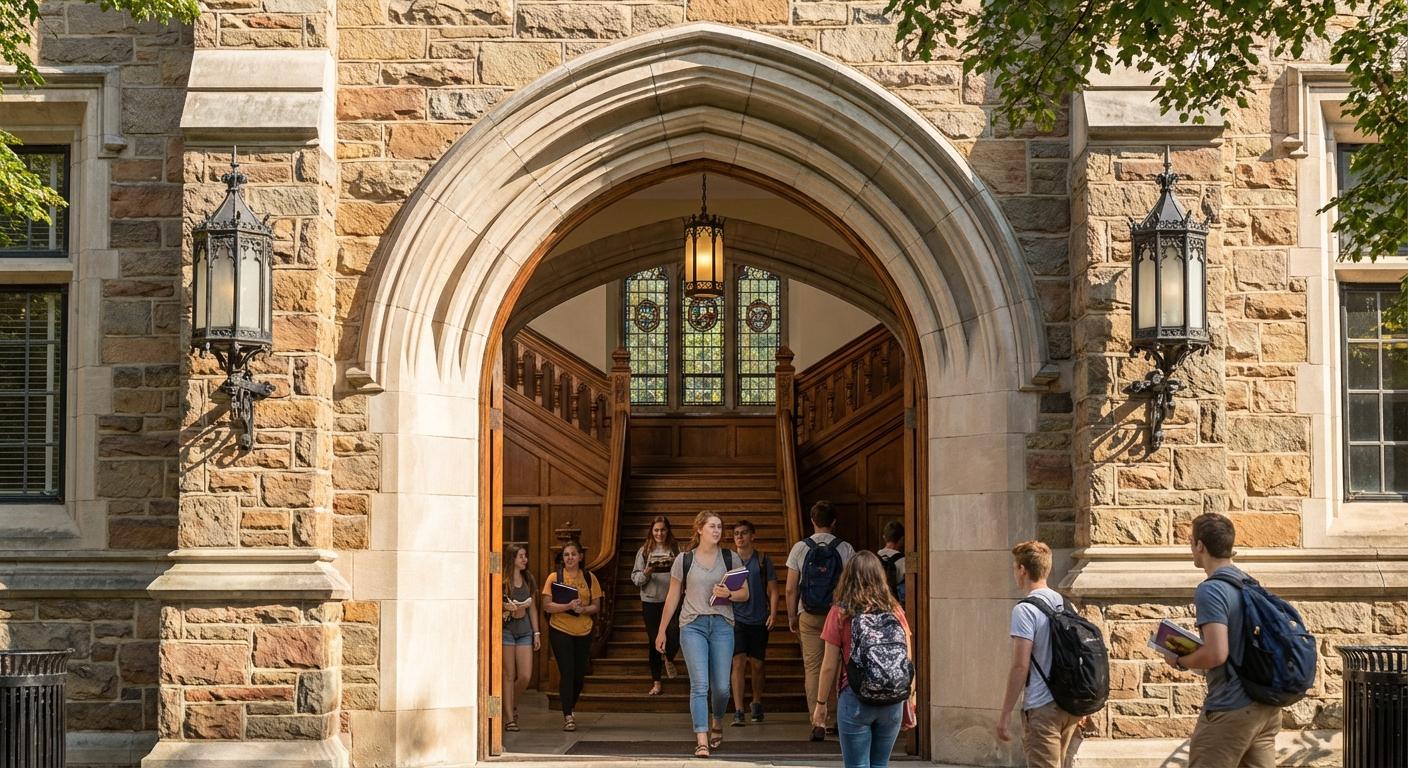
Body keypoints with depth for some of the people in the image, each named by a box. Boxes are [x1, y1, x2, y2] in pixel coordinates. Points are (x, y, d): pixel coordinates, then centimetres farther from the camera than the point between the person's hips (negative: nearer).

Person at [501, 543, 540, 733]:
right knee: (509, 676, -2)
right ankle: (510, 718, 5)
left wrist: (536, 633, 13)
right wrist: (507, 607, -21)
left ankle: (512, 705, 24)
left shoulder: (528, 580, 13)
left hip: (525, 630, 5)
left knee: (526, 676, -2)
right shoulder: (502, 580, -4)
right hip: (506, 628, -5)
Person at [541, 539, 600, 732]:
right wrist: (568, 606, -21)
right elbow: (547, 606, -7)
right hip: (560, 631, -3)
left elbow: (596, 606, 7)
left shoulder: (590, 578, 7)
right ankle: (568, 716, -7)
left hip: (584, 631, 3)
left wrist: (583, 609, -14)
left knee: (579, 674, 8)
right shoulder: (554, 577, 0)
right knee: (566, 672, -9)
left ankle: (570, 708, 30)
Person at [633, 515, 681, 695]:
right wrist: (646, 573, -16)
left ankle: (668, 659, 18)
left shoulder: (675, 549, 4)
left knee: (674, 633, -17)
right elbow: (635, 577, 4)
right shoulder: (644, 551, 5)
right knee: (654, 640, 6)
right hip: (650, 601, 1)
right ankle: (656, 681, 16)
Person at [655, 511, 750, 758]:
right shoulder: (684, 560, 5)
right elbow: (673, 596, 11)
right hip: (693, 625, -1)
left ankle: (717, 722, 33)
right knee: (699, 684, -11)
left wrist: (729, 594, -12)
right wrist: (662, 630, 10)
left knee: (721, 686, 2)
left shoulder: (730, 558, 7)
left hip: (722, 624, 2)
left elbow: (745, 593, 10)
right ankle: (701, 741, -12)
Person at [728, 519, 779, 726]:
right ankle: (738, 712, -12)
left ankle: (757, 704, 30)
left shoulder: (763, 560, 5)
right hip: (737, 618, -1)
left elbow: (772, 590, 6)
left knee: (757, 665, 8)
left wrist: (773, 614, -7)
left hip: (759, 620, 1)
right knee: (739, 663, -11)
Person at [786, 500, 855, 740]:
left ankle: (818, 724, -5)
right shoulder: (845, 549, -3)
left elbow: (791, 589, 0)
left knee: (812, 668, 1)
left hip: (809, 616, 0)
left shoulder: (800, 548, -1)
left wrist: (792, 617, 11)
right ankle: (833, 720, 20)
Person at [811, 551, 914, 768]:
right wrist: (910, 701, 13)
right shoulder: (895, 611, 3)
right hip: (892, 701, 3)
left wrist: (821, 702, 7)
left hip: (856, 699, -3)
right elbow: (908, 660, 4)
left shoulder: (840, 612, -5)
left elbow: (829, 665, -4)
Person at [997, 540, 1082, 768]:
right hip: (1069, 705, 8)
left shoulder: (1025, 610, -14)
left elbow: (1020, 666, -17)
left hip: (1042, 707, -8)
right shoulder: (1065, 604, 10)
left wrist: (1005, 714, -13)